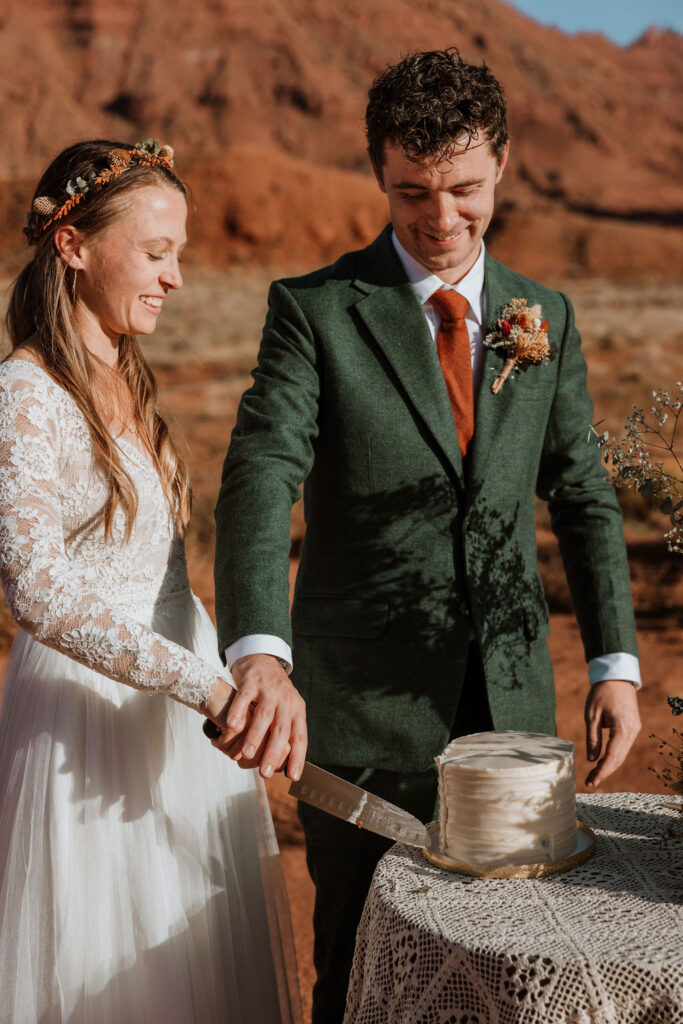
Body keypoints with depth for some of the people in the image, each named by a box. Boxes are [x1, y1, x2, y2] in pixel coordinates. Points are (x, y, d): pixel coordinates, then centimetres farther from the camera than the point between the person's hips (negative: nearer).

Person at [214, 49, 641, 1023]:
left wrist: (616, 661, 2)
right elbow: (259, 481, -19)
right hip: (367, 706, -3)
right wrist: (259, 650, -35)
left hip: (512, 703, 4)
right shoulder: (316, 311, -6)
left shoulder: (544, 317, 7)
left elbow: (583, 495, 11)